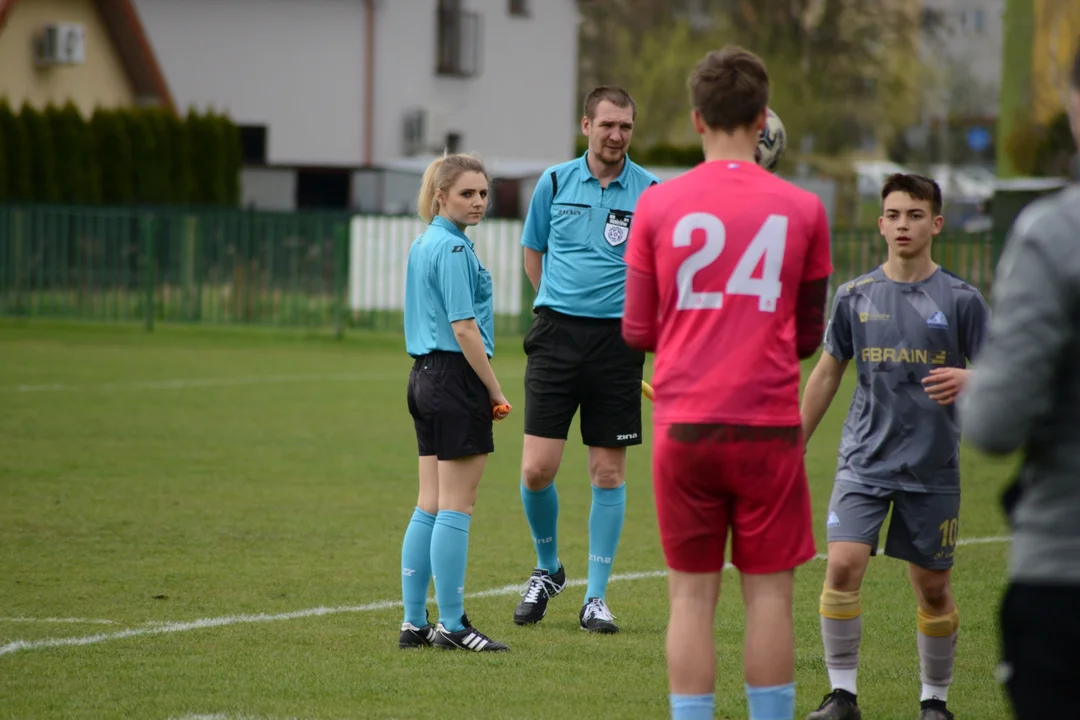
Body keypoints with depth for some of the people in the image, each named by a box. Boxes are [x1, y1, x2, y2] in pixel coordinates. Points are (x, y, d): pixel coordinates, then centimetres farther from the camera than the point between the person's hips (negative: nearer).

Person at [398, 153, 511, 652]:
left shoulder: (423, 244, 15)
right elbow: (464, 330, -17)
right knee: (456, 507, -5)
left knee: (429, 506, 10)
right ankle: (451, 625, -3)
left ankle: (414, 622, 12)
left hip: (425, 376, 9)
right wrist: (495, 390, -11)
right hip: (457, 379, -9)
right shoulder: (453, 248, -14)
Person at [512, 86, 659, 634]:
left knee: (609, 472, 2)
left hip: (617, 339, -1)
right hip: (557, 335, 1)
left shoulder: (651, 192, 1)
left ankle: (596, 598, 10)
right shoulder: (555, 182, 6)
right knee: (537, 469, -6)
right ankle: (547, 569, 20)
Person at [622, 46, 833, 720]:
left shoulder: (658, 204, 1)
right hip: (769, 426, -1)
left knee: (692, 595, 5)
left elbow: (638, 332, 6)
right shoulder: (802, 209, 2)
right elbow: (809, 336, 11)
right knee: (770, 593, 4)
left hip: (683, 427, 1)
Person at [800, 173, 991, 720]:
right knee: (842, 566, -15)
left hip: (933, 467, -1)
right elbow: (827, 373, 13)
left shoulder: (960, 300, -2)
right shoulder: (855, 297, 4)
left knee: (932, 588, 4)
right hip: (864, 461, 1)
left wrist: (968, 379, -22)